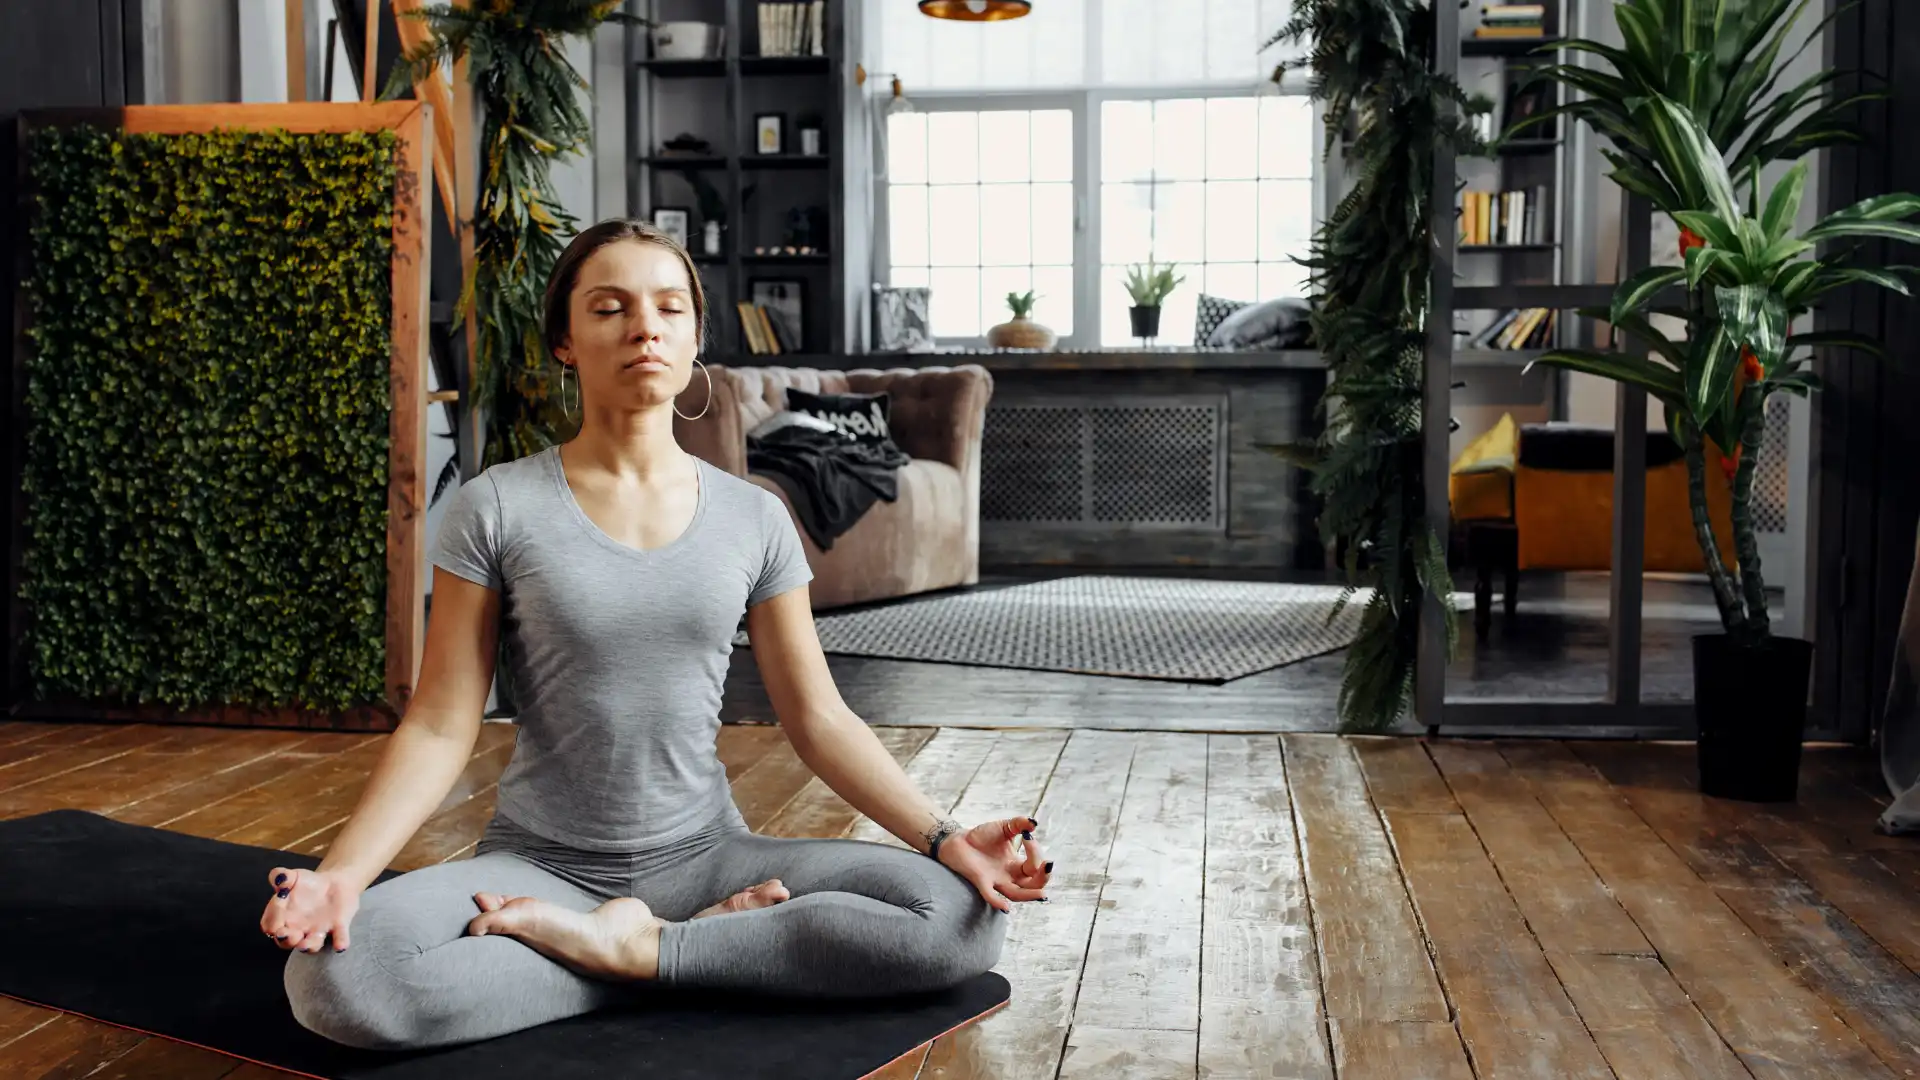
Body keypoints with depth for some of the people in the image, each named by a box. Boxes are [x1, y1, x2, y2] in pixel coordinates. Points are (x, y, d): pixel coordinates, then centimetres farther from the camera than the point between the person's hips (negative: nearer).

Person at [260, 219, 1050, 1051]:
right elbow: (440, 728, -5)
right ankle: (711, 937, -16)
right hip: (539, 862, -1)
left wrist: (943, 838, -10)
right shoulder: (497, 508, -4)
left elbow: (817, 718, 2)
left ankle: (634, 949, -12)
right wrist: (341, 874, -20)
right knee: (332, 975, -31)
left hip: (705, 853, 1)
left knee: (967, 915, -21)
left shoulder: (754, 519, 2)